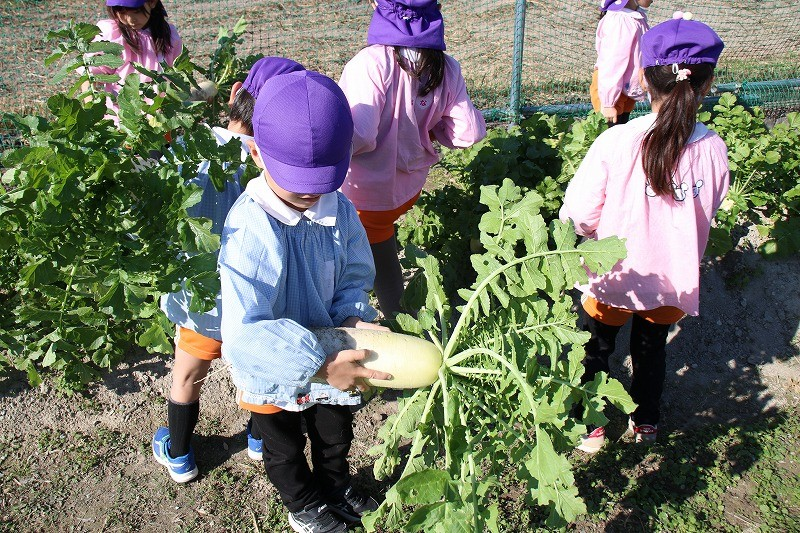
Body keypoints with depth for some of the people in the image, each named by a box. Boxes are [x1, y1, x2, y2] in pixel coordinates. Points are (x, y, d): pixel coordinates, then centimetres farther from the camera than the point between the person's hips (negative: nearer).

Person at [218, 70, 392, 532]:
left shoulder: (339, 210, -18)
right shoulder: (251, 231, -37)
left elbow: (354, 277, -4)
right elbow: (244, 333, -42)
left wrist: (352, 317, -25)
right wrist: (319, 365, -47)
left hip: (329, 359, 5)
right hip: (271, 374, -4)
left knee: (336, 434, 31)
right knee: (286, 450, 26)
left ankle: (337, 488, 62)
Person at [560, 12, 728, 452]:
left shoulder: (615, 142, -26)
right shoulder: (714, 149, -16)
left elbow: (580, 215, -19)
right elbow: (707, 214, 1)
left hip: (614, 276, -2)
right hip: (674, 280, 3)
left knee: (596, 349, 22)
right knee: (652, 348, 27)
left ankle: (589, 428, 36)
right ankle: (646, 421, 47)